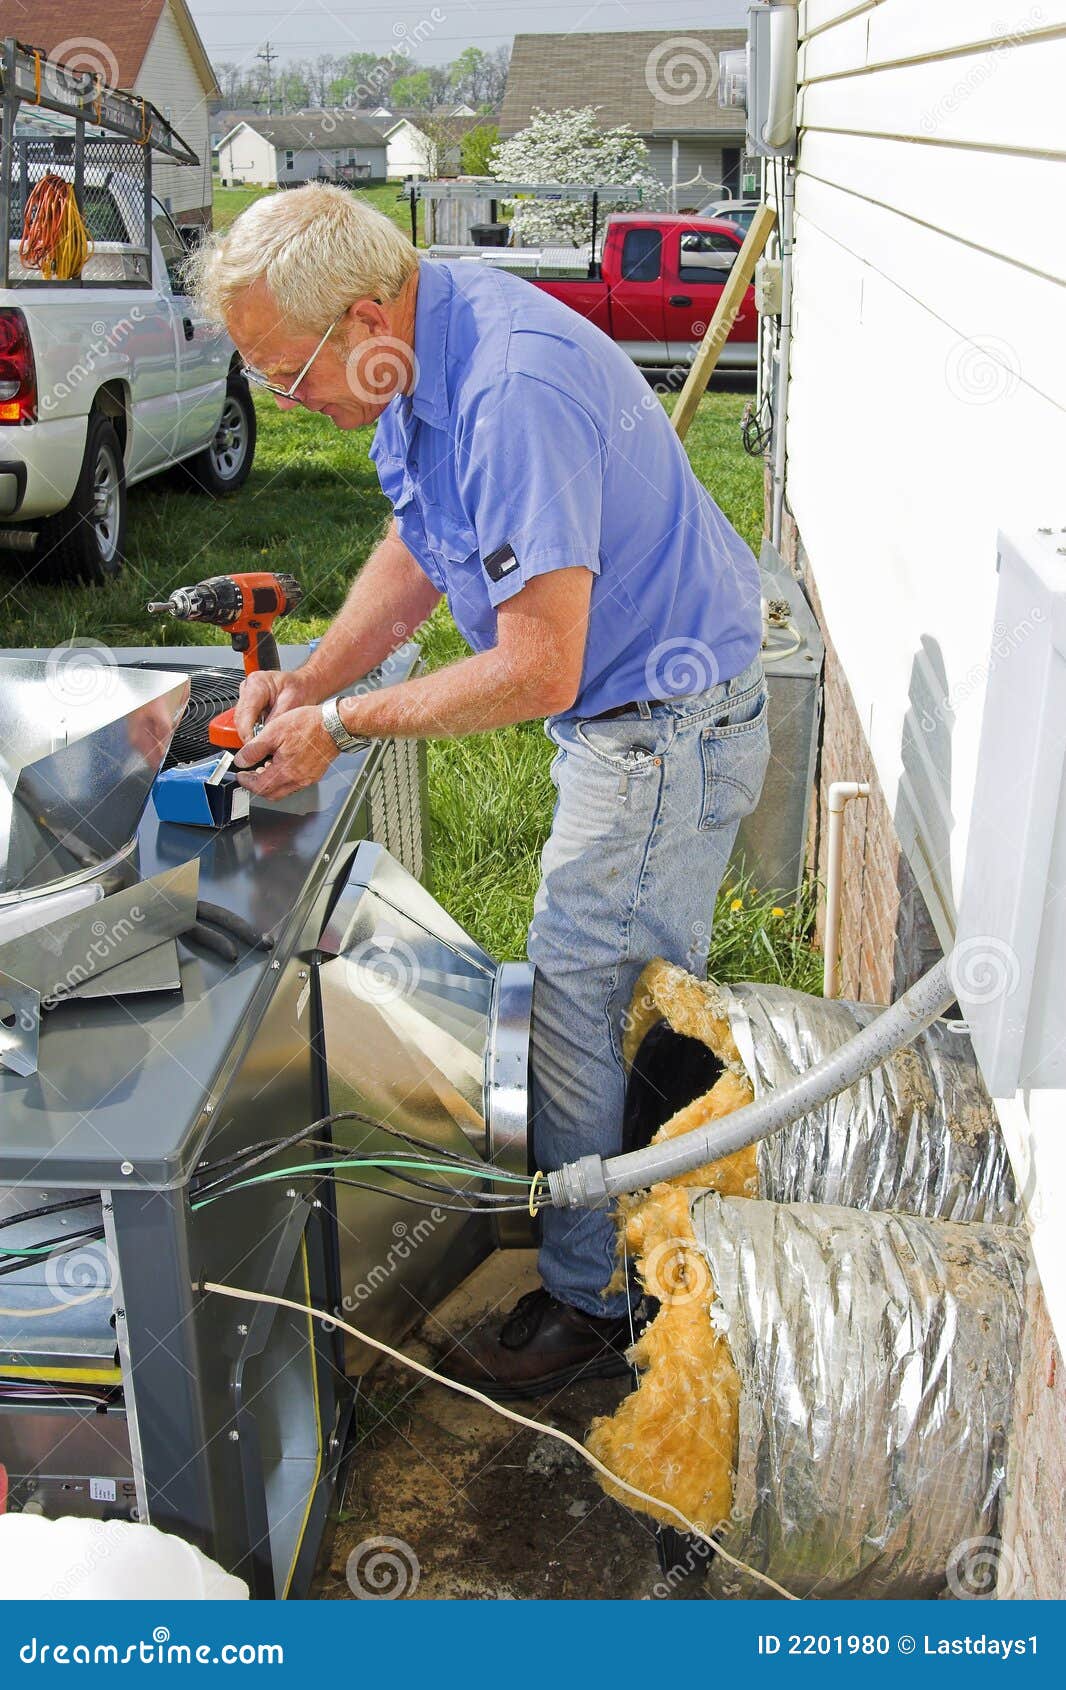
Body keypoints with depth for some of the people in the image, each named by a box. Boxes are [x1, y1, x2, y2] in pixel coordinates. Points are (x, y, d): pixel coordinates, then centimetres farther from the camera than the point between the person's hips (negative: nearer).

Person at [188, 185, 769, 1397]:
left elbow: (536, 671, -30)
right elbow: (417, 552, 13)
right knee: (638, 999, 20)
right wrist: (308, 682, -1)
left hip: (665, 727, -10)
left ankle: (589, 1301, 17)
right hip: (630, 711, 10)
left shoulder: (516, 394, -31)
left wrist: (341, 726, -19)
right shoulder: (422, 361, 1)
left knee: (580, 1009, -1)